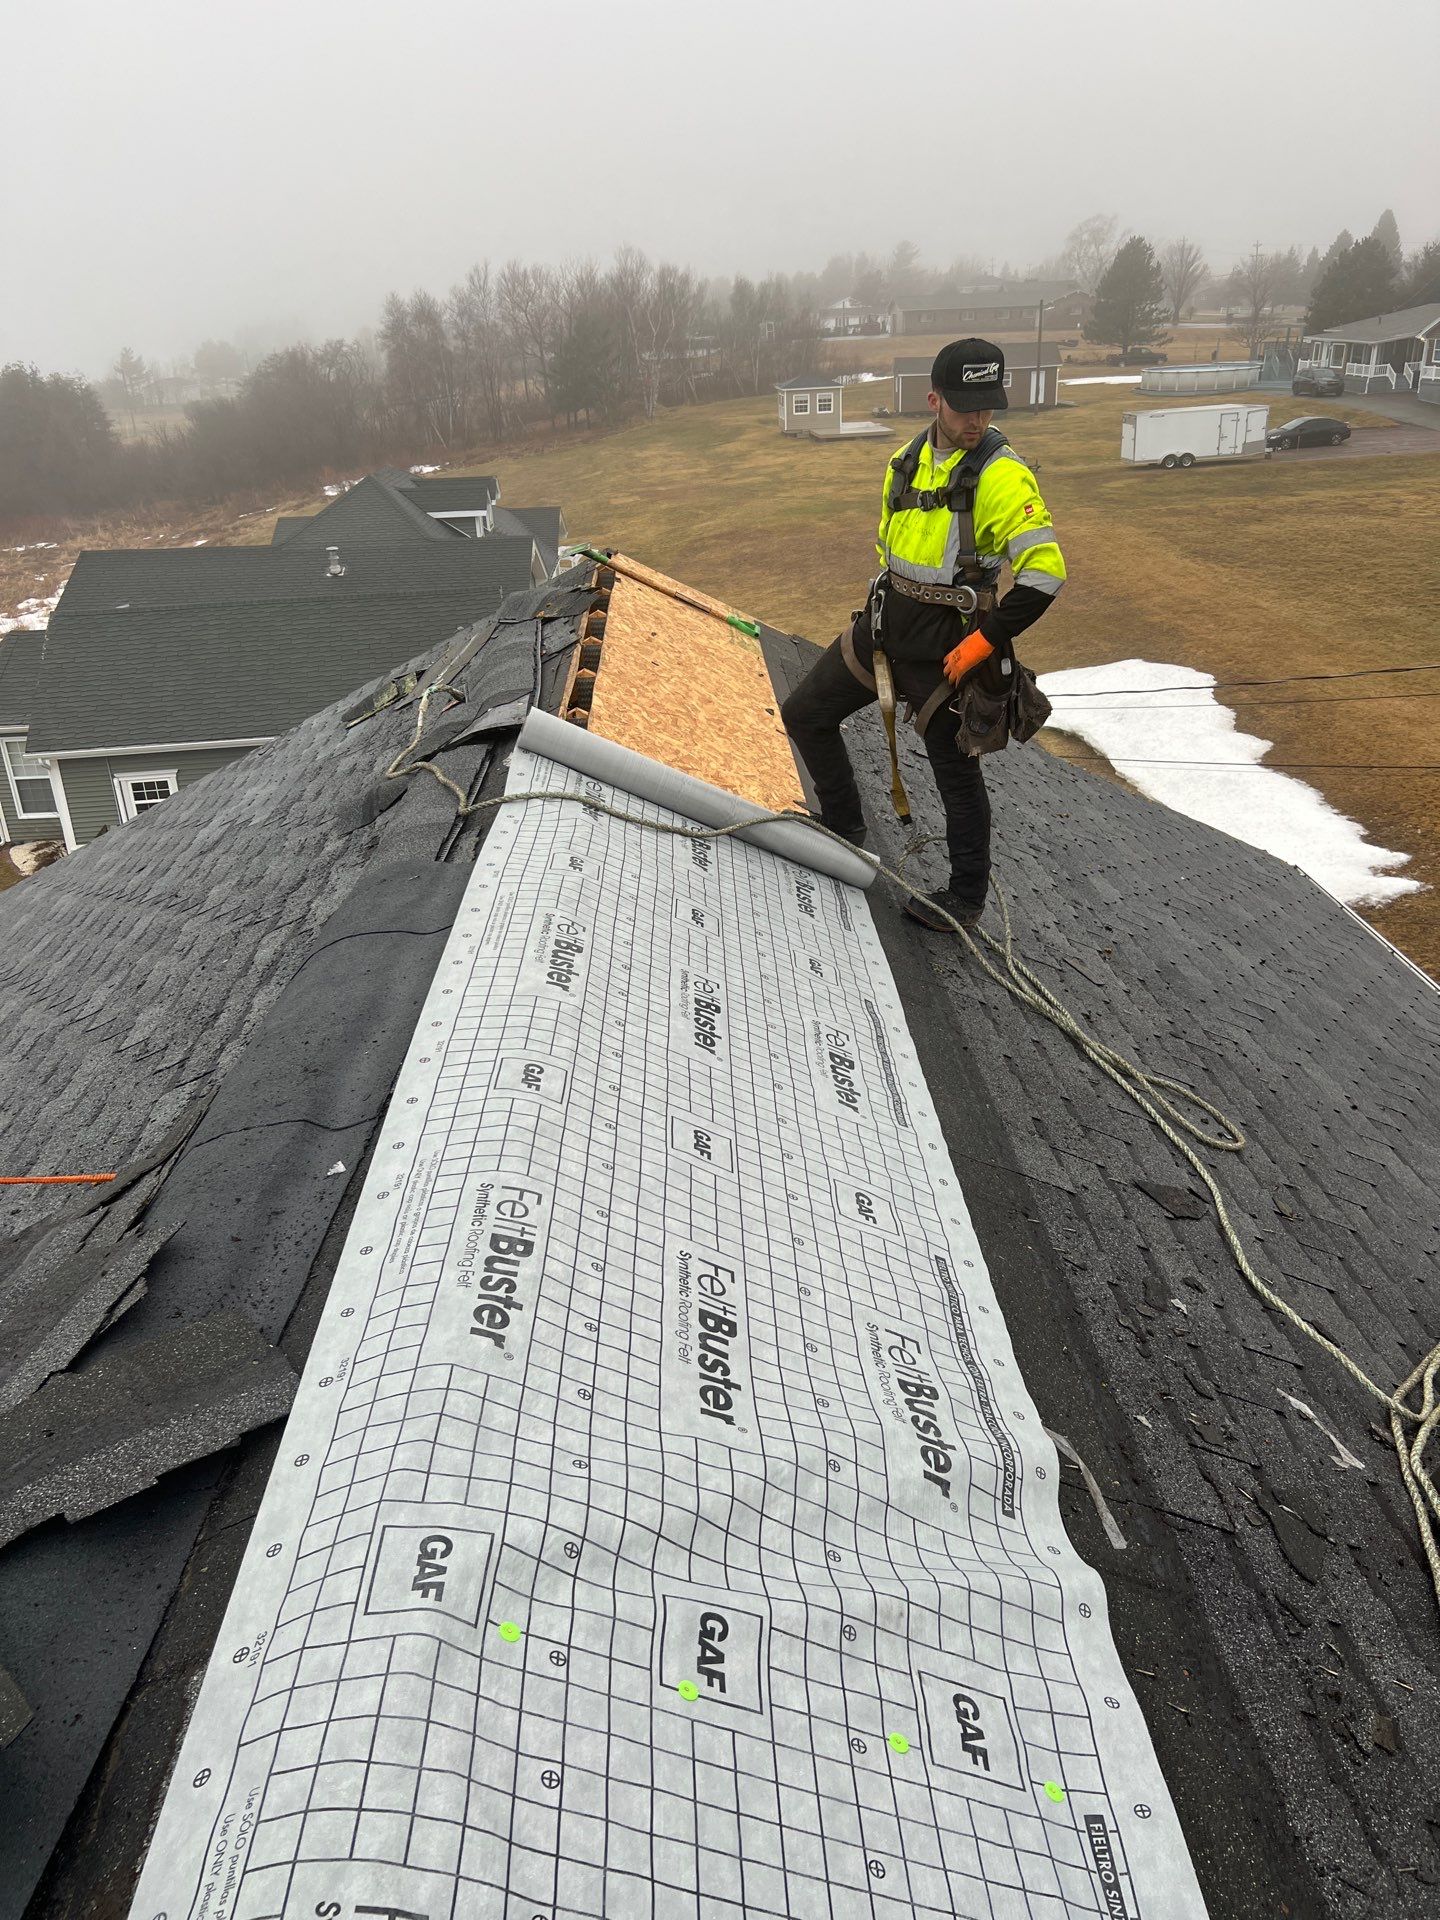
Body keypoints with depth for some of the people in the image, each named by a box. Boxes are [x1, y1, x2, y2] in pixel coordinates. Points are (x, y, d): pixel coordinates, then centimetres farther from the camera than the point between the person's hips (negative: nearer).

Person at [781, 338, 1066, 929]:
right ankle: (844, 828, 29)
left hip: (947, 646, -7)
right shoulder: (904, 461, 6)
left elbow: (1044, 572, -22)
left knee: (956, 770, 3)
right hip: (884, 623, 7)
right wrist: (883, 616, 17)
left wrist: (984, 641, -22)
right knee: (805, 715, 11)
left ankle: (967, 897, 19)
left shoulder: (1002, 475, -15)